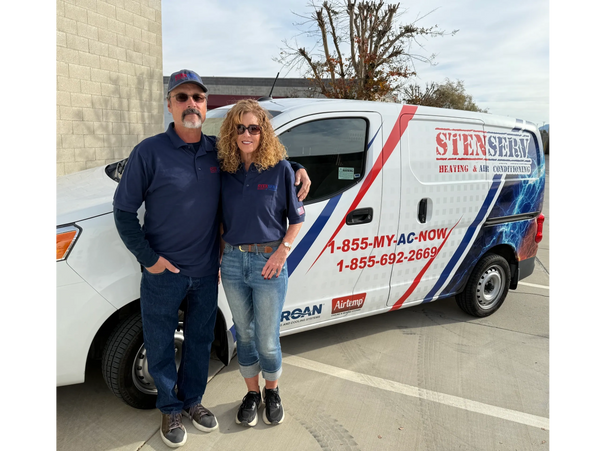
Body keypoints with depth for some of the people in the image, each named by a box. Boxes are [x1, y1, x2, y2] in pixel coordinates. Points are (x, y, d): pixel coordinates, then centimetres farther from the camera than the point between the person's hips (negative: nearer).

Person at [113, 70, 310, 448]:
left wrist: (298, 169, 2)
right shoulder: (150, 152, -10)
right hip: (163, 273, -3)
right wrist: (148, 257, -11)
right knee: (161, 345, 12)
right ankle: (171, 409, 35)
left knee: (200, 341, 18)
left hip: (206, 272, 3)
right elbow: (124, 209, -6)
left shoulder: (218, 151, 0)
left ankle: (192, 399, 40)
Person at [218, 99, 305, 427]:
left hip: (268, 261, -3)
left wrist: (282, 252, -11)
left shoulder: (280, 169, -6)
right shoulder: (225, 170, 3)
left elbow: (296, 218, -1)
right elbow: (220, 218, 11)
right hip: (232, 261, 3)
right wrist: (219, 256, 5)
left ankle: (272, 391, 35)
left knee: (267, 339, 6)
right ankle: (252, 393, 36)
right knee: (244, 333, 16)